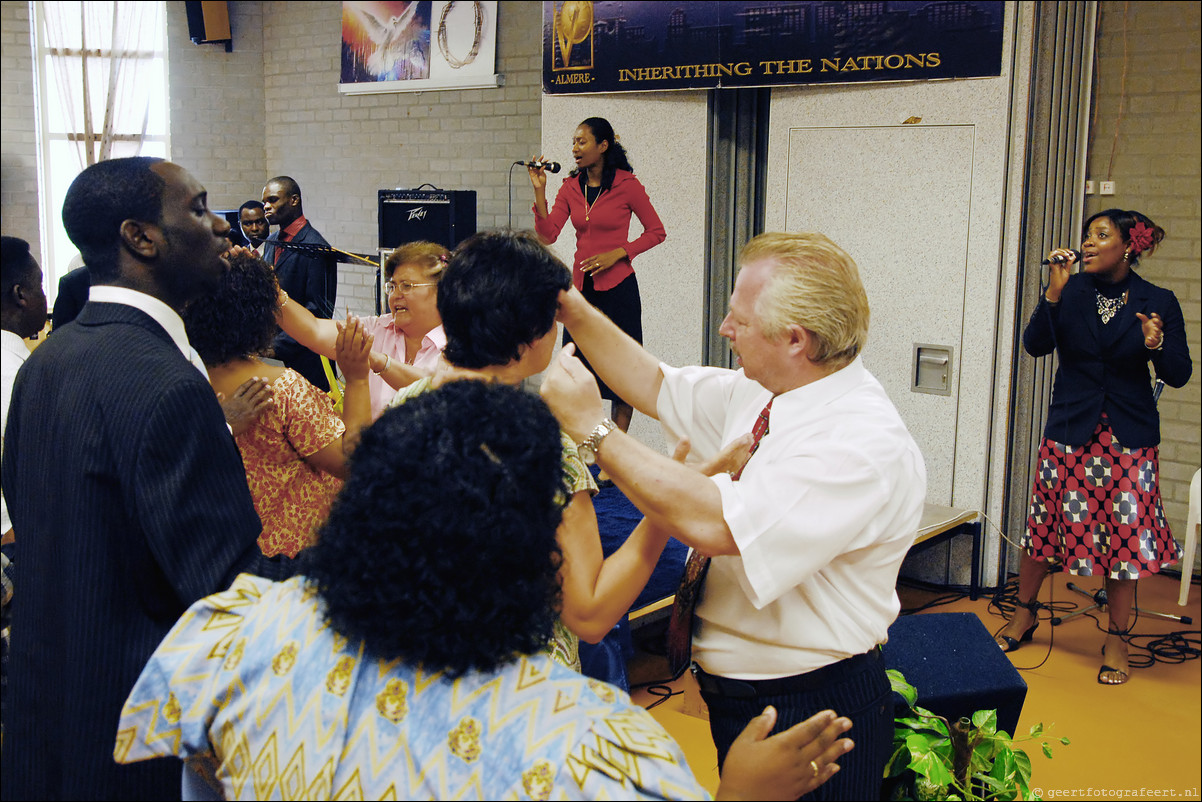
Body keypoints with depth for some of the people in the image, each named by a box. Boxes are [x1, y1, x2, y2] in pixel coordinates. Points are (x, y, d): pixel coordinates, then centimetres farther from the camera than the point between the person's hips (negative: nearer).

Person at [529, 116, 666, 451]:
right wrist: (540, 191, -10)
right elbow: (547, 235, -1)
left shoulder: (626, 184, -6)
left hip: (617, 285, -5)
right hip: (581, 285, 5)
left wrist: (617, 253, -11)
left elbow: (656, 232, -1)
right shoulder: (571, 187, 6)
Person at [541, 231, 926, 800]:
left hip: (810, 713, -8)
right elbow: (655, 386, 13)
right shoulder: (761, 391, -1)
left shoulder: (868, 444, -29)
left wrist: (592, 428, -29)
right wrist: (573, 310, 3)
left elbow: (712, 524, -36)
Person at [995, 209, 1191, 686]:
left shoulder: (1158, 302, -2)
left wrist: (1156, 345, -22)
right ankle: (1025, 613, 29)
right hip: (1069, 432, 1)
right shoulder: (1072, 291, 0)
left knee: (1125, 536, 2)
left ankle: (1117, 639, 18)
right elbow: (1035, 345, -11)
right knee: (1045, 524, 7)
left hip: (1130, 439, -1)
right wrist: (1054, 293, -21)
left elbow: (1178, 376, -2)